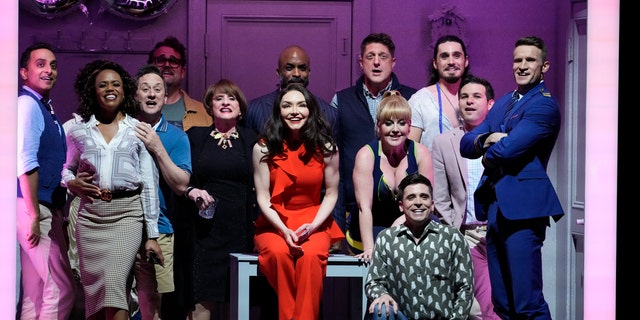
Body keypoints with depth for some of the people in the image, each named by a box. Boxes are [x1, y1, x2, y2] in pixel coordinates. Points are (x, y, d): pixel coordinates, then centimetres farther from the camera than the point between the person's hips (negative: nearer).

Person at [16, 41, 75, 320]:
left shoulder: (43, 107, 16)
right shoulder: (27, 104, -12)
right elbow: (25, 163, -20)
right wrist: (34, 215, -21)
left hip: (46, 207, 9)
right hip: (35, 208, -9)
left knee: (36, 292, 12)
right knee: (61, 288, -8)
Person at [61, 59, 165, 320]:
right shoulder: (78, 132, 10)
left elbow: (149, 182, 4)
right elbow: (66, 169, 22)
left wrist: (152, 234, 0)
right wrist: (71, 182, -3)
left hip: (127, 213, -2)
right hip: (90, 214, 2)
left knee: (113, 285, -17)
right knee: (93, 292, 3)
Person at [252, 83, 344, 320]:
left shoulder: (326, 148, 0)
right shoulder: (264, 148, -1)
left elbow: (331, 194, 3)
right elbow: (263, 197, -2)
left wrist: (312, 226, -13)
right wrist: (284, 230, -16)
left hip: (314, 222, 0)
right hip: (274, 223, 0)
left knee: (311, 255, -34)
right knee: (278, 252, -34)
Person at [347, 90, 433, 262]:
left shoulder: (420, 153, -3)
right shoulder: (366, 156, -12)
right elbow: (364, 207, -18)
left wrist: (404, 219, -25)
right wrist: (369, 249, -26)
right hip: (370, 230, -4)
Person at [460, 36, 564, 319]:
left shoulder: (545, 105, -8)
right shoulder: (503, 102, 19)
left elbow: (507, 149, -19)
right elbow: (466, 144, 11)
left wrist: (488, 155, 2)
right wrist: (485, 139, -10)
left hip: (522, 208, -8)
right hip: (495, 207, 9)